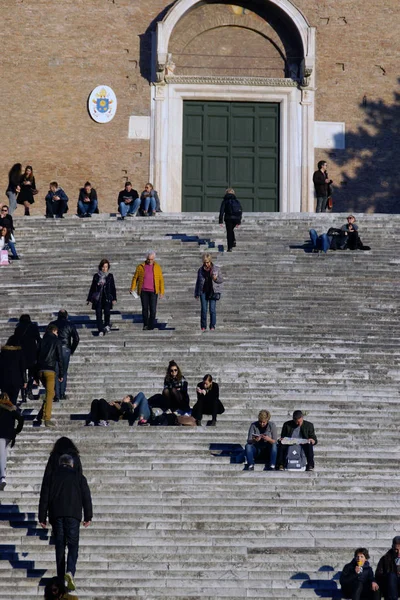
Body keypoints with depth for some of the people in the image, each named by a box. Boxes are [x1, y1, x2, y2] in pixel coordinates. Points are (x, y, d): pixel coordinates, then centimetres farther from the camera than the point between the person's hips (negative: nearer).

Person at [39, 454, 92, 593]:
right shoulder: (79, 477, 8)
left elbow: (44, 498, 7)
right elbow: (86, 497, 4)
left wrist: (42, 518, 8)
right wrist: (88, 517, 6)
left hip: (56, 515, 2)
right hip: (73, 514, -1)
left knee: (59, 546, 7)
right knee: (73, 545, -2)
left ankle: (61, 578, 5)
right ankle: (70, 571, -26)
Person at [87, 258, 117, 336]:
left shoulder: (110, 276, 7)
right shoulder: (96, 276, 7)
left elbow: (113, 288, 9)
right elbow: (92, 288, 13)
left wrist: (114, 298, 0)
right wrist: (89, 299, 12)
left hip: (107, 298, -1)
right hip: (98, 298, 1)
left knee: (107, 311, -19)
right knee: (99, 314, -5)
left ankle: (107, 325, 6)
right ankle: (101, 330, 0)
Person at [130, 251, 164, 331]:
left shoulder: (157, 267, 5)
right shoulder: (141, 267, 4)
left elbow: (161, 280, 6)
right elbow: (135, 278, 7)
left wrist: (161, 292, 0)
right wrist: (132, 288, -4)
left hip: (153, 291, 0)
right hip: (143, 291, 0)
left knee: (153, 309, -5)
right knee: (145, 308, 2)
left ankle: (151, 325, 2)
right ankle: (145, 324, 13)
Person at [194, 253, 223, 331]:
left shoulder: (216, 269, 2)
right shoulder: (201, 270, 8)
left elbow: (221, 280, 5)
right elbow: (198, 282, 14)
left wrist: (216, 278, -17)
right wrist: (196, 293, 11)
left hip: (213, 291, -2)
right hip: (203, 291, 2)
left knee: (212, 309, -6)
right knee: (203, 309, -3)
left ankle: (212, 326, 4)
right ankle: (203, 326, 5)